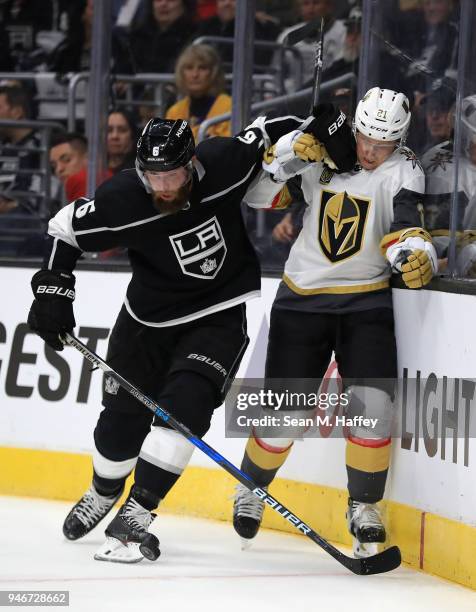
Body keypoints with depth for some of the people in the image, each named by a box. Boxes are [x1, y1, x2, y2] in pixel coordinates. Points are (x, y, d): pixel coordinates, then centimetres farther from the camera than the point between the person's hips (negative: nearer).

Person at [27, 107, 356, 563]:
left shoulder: (225, 164, -22)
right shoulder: (121, 200, -24)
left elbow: (265, 133, -2)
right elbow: (65, 228, -8)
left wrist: (314, 137, -15)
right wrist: (53, 286, -14)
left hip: (219, 315, -1)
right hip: (148, 318, 1)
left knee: (186, 405, -21)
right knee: (122, 419, 7)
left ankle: (134, 516, -17)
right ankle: (102, 494, 39)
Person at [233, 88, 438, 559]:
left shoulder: (402, 171, -9)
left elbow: (405, 231, -21)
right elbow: (259, 193, -2)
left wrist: (417, 258, -44)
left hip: (367, 301, -1)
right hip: (302, 297, 1)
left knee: (371, 404, -15)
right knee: (284, 411, 1)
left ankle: (364, 506, 5)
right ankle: (251, 486, 28)